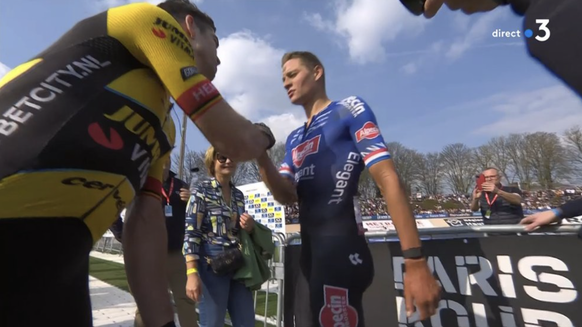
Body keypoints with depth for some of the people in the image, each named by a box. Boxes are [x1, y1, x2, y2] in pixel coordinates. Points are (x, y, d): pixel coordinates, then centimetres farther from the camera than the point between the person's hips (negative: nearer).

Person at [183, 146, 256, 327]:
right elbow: (191, 233, -12)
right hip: (212, 266, -5)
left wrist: (250, 227, -3)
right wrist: (192, 273, -19)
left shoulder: (238, 194, 10)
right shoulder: (201, 191, -6)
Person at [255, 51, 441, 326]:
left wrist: (415, 261, -18)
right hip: (311, 252, 7)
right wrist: (260, 157, -12)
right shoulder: (293, 139, 16)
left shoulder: (349, 109, -3)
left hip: (341, 250, -7)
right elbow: (287, 196, 5)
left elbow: (387, 179, -12)